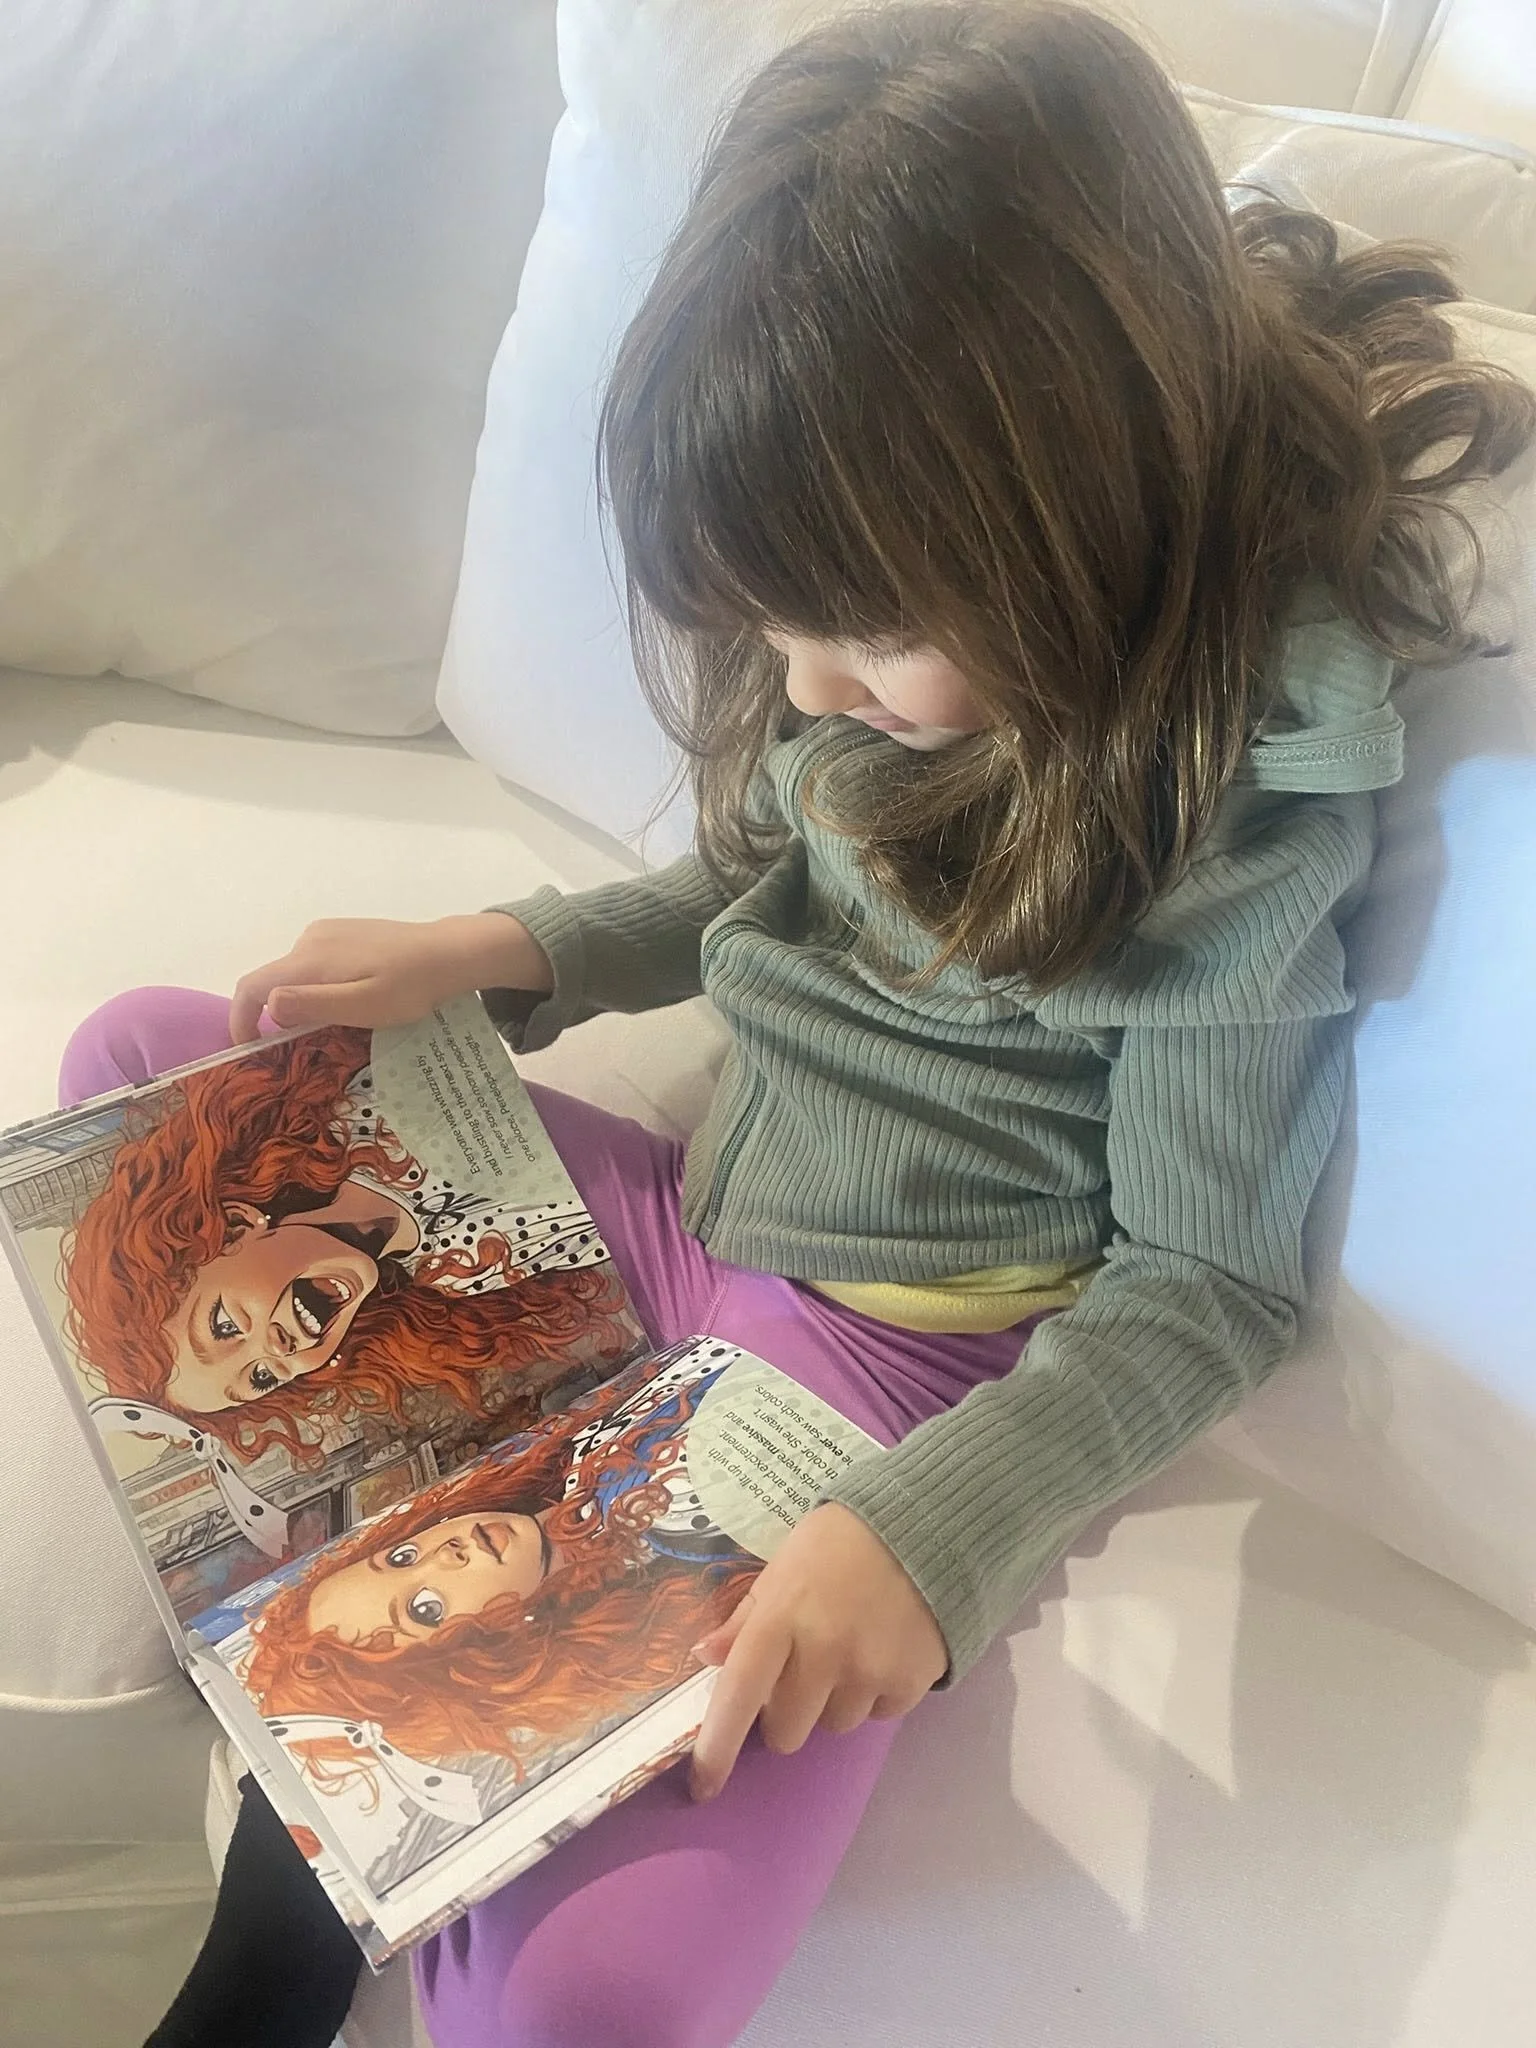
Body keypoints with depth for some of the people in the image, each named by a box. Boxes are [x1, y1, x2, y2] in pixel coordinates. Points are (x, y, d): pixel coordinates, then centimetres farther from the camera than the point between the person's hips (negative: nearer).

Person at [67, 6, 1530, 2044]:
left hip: (900, 1359, -7)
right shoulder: (891, 642, -3)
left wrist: (933, 1532, -26)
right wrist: (495, 954, -1)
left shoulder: (1249, 782, -20)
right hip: (688, 1217, 7)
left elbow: (1202, 1281, -13)